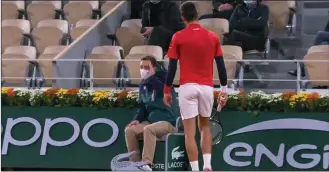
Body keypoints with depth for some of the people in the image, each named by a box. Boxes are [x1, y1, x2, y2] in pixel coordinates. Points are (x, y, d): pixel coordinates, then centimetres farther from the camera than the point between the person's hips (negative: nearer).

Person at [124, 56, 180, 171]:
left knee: (148, 129, -35)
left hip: (168, 121, -7)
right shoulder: (143, 84, 9)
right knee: (129, 130, -13)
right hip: (151, 120, 7)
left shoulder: (162, 78, -9)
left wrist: (151, 76, -30)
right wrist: (137, 119, 0)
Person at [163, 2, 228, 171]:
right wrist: (224, 89, 13)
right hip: (207, 87, 3)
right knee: (205, 127, 21)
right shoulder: (212, 37, 4)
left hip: (187, 87, -3)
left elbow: (172, 67, -3)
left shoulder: (178, 37, -2)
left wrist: (167, 90, 6)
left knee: (189, 133, 0)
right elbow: (221, 65, 5)